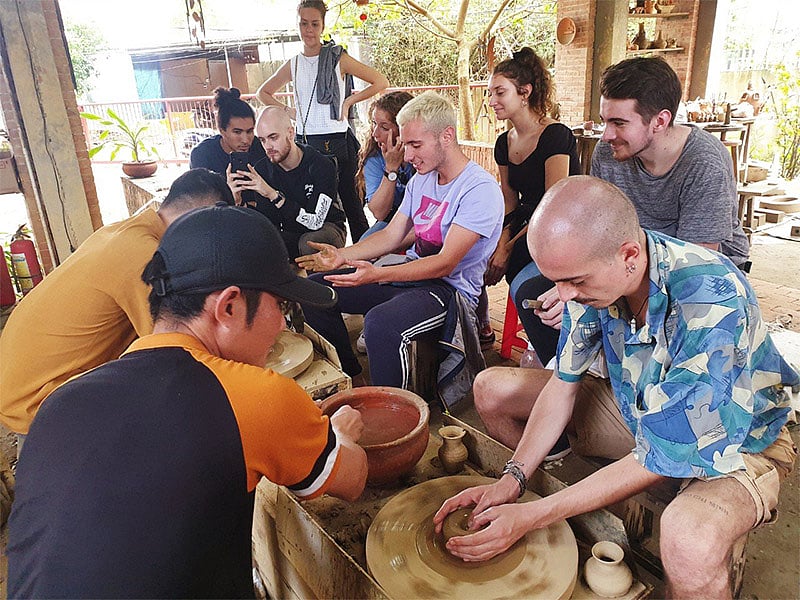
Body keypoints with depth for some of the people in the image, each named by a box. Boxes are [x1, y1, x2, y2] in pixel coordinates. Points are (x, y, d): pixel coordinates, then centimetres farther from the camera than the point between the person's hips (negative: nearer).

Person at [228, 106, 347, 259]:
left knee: (310, 243, -37)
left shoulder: (321, 165, -20)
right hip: (288, 234, 4)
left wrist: (274, 195, -37)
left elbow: (314, 221, -29)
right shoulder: (261, 170, -7)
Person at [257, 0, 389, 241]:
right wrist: (287, 110, 10)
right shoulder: (293, 65, 12)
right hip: (304, 142, 4)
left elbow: (380, 82, 0)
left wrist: (349, 101, -4)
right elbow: (263, 92, 26)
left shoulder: (338, 58, 0)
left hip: (337, 141, -4)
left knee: (349, 198, -1)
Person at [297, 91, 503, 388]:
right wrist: (342, 255, -5)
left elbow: (445, 264, -23)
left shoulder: (480, 189, -16)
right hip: (411, 274, 9)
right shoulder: (420, 180, 11)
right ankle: (351, 378, 17)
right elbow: (391, 235, 12)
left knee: (380, 323, -38)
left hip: (451, 288, -8)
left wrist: (377, 275, -33)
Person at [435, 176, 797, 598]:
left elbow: (662, 459, -30)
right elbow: (564, 383, -6)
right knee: (495, 388, -2)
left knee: (689, 542, -41)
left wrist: (531, 516, -29)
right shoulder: (592, 272, -16)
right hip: (639, 413, 7)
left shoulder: (711, 305, -35)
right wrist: (511, 481, -16)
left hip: (737, 443, -6)